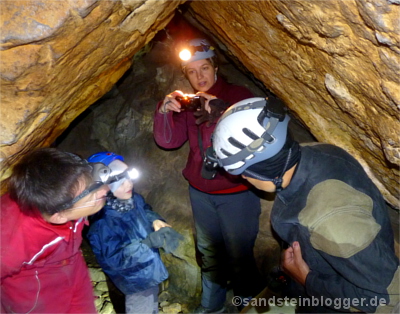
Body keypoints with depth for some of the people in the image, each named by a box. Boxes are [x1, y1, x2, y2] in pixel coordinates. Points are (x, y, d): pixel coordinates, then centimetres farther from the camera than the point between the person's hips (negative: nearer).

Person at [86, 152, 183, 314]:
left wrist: (156, 221, -14)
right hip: (136, 281, -7)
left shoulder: (132, 198, -13)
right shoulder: (101, 222, -34)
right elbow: (116, 259, -32)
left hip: (150, 268, 7)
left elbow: (145, 210, 8)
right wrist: (150, 242, -39)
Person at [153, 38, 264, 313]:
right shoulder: (188, 103, 6)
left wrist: (222, 111, -30)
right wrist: (165, 112, -18)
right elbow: (168, 141, 0)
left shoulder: (239, 95, -6)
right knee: (208, 251, 18)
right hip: (200, 191, 4)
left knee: (239, 254, 4)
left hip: (236, 191, -4)